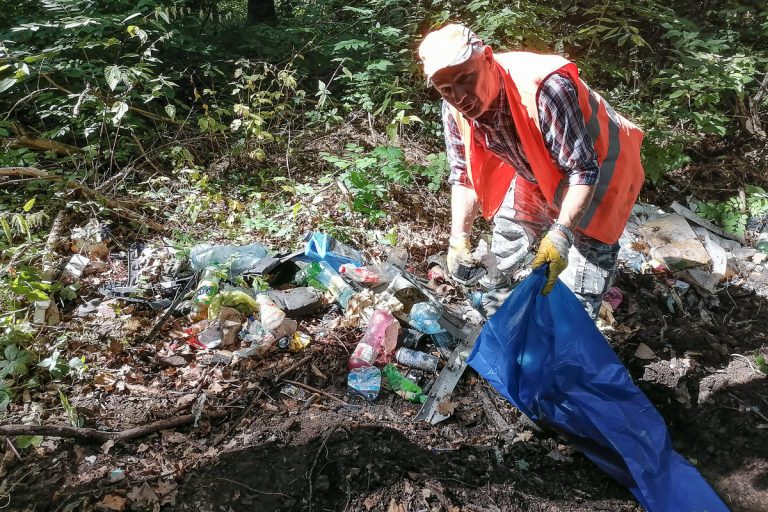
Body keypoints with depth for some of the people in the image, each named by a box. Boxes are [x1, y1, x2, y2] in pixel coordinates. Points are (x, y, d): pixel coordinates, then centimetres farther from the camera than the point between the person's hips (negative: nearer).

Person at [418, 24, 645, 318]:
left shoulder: (543, 88, -42)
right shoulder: (454, 109, -22)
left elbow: (583, 170, -36)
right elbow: (463, 176, -9)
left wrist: (561, 233, -46)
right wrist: (459, 237, -19)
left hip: (596, 163, -6)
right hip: (538, 168, 6)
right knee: (509, 227, 17)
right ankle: (500, 296, 44)